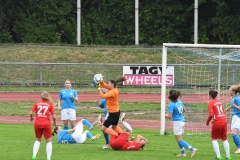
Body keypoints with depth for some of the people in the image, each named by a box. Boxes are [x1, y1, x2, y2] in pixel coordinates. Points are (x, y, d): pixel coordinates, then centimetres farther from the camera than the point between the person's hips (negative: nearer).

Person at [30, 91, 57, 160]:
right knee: (49, 141, 10)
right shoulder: (50, 104, 1)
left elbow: (31, 113, -3)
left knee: (38, 140, 20)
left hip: (37, 123, 2)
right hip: (46, 124, -2)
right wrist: (55, 123, 16)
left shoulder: (37, 103, 4)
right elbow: (54, 116, -3)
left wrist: (31, 118, 19)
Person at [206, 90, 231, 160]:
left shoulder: (210, 103, -6)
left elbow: (211, 115, -16)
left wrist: (207, 122, 0)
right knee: (224, 139, 16)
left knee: (214, 139, 10)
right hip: (224, 121, 6)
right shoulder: (219, 102, 13)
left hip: (217, 122, -6)